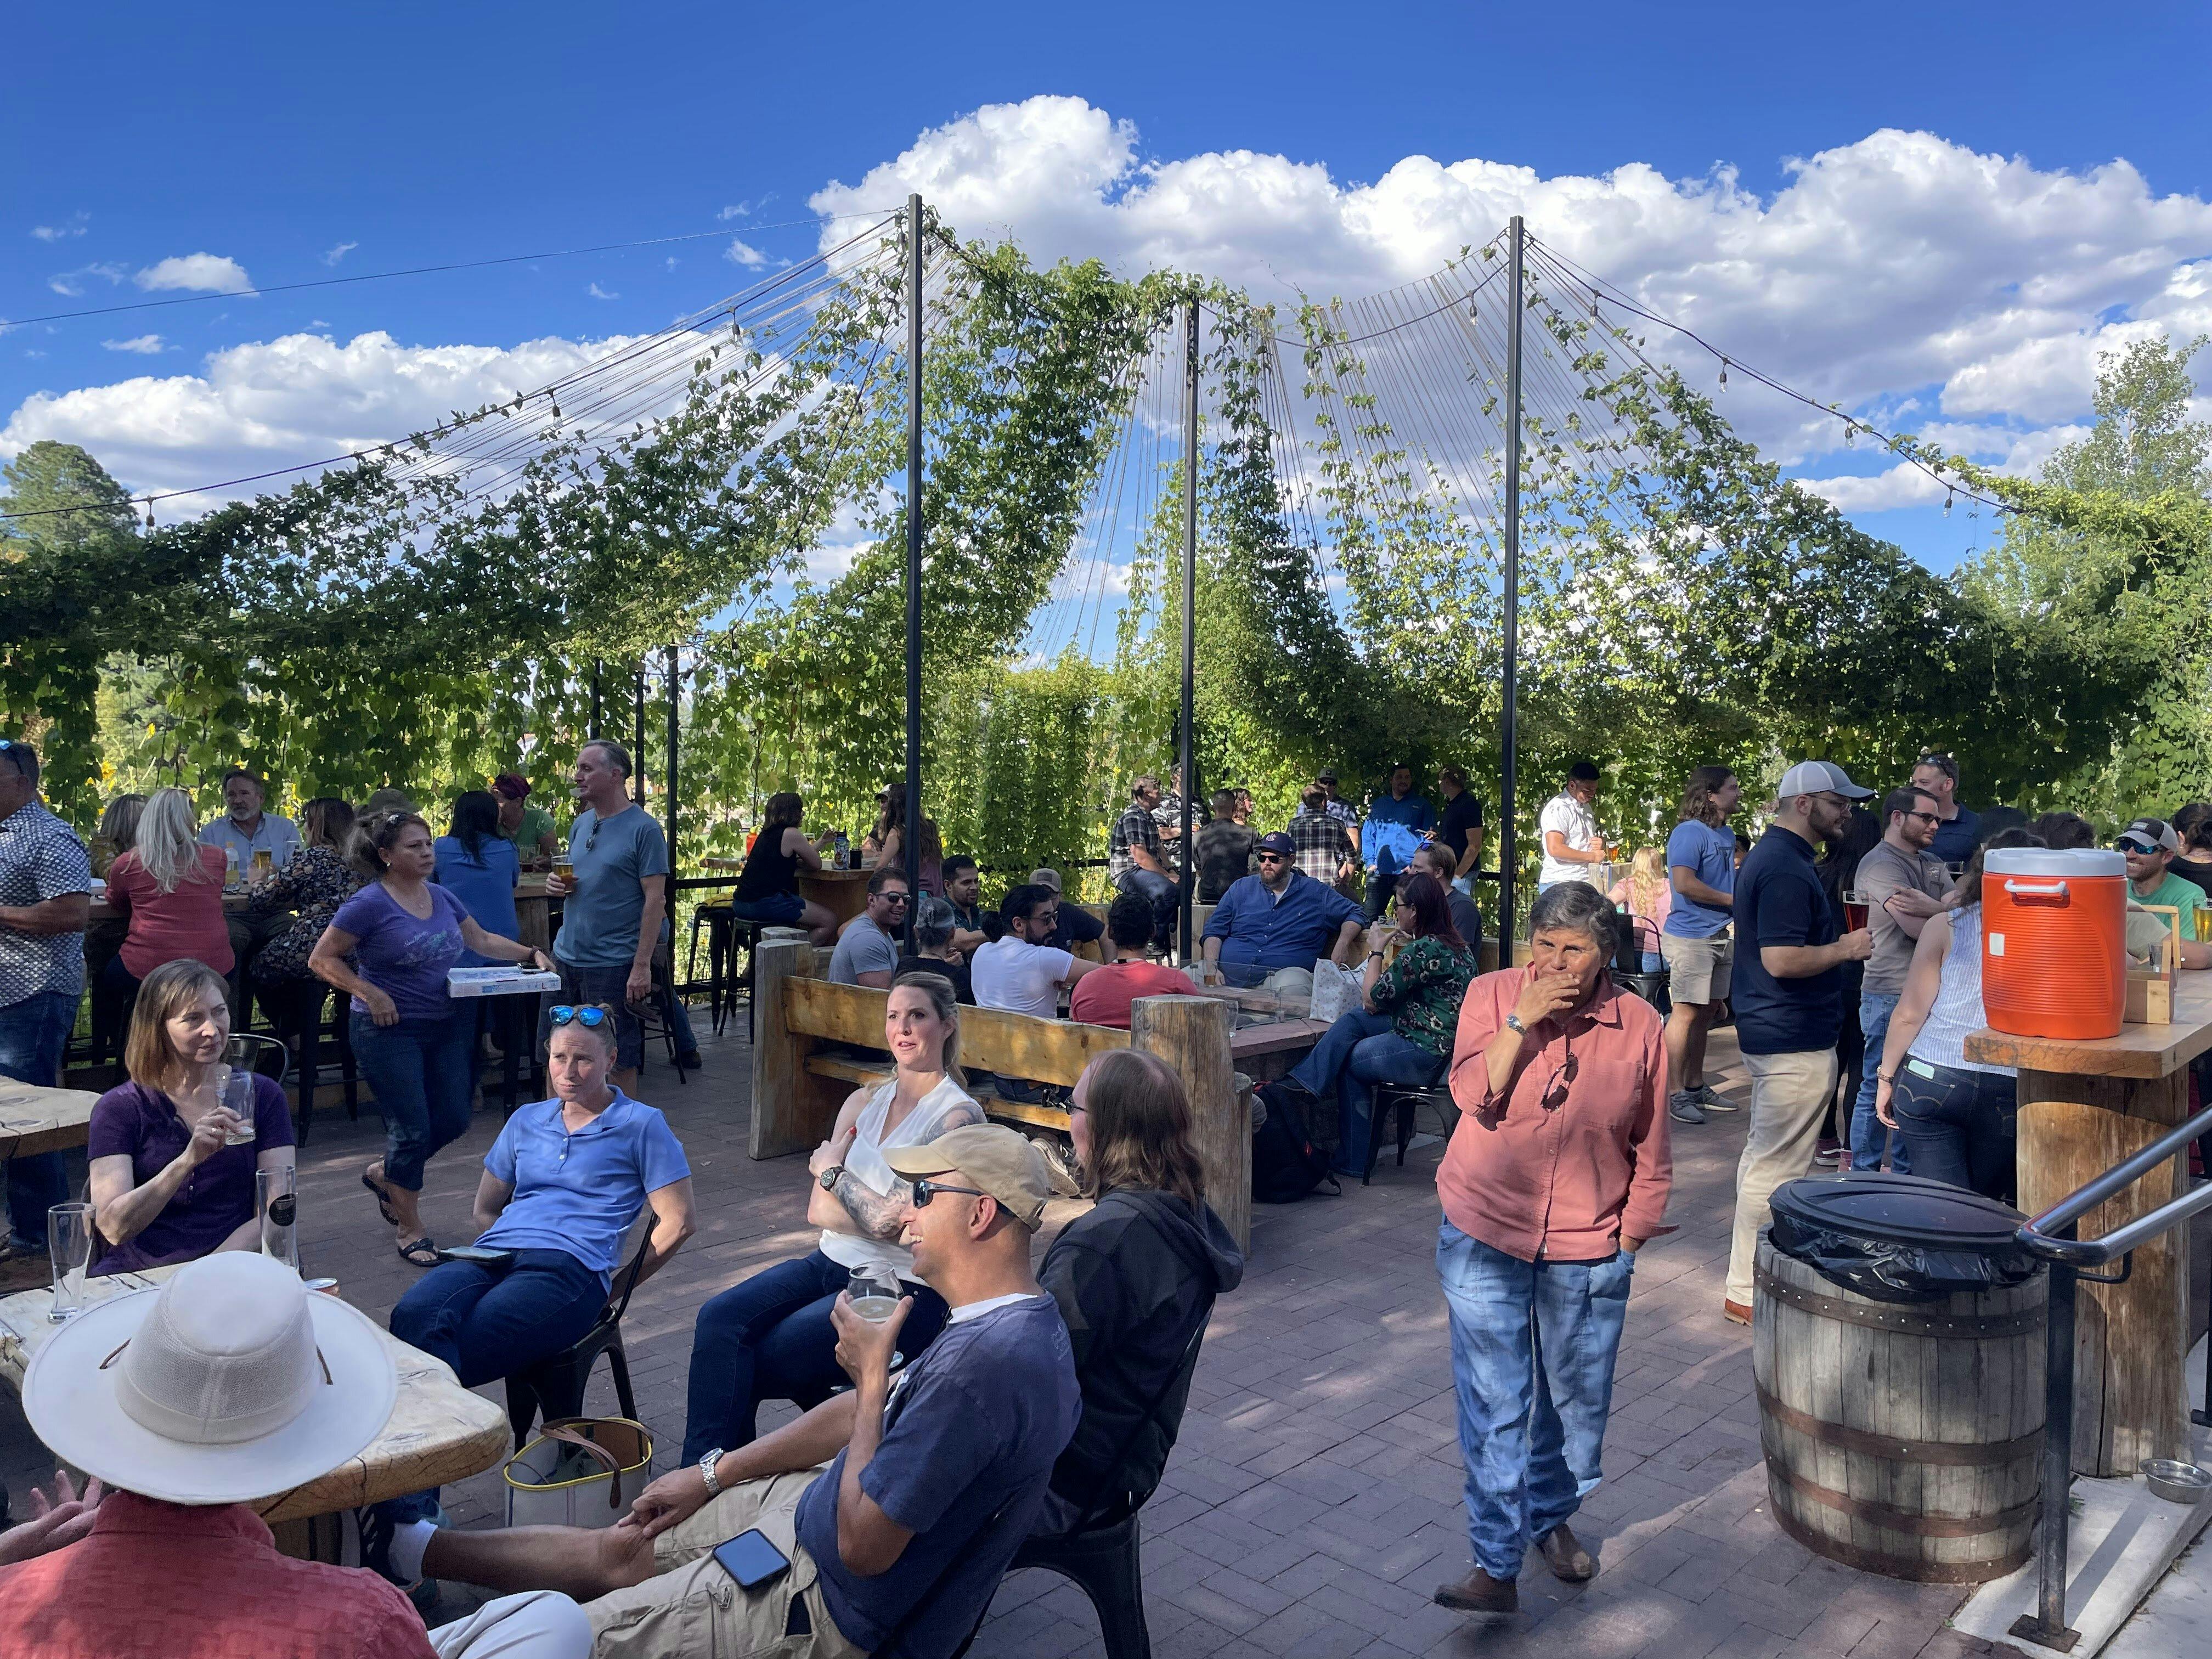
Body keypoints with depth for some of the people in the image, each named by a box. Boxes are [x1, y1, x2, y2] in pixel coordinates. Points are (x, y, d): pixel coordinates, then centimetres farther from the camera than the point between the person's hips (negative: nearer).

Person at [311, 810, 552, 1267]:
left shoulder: (441, 897, 6)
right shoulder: (370, 903, -13)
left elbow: (482, 941, 17)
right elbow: (322, 959, -10)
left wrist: (531, 954, 4)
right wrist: (369, 993, -19)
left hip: (447, 1025, 7)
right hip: (391, 1030, -6)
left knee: (453, 1120, 8)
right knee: (412, 1129, -3)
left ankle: (383, 1174, 36)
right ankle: (409, 1230, 16)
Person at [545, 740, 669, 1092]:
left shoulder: (644, 829, -11)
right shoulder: (581, 824, 10)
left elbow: (655, 899, -14)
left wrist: (642, 966, -19)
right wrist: (558, 886, -2)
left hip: (613, 965, -7)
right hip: (566, 957, 7)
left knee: (618, 1060, 5)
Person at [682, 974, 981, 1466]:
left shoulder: (958, 1116, -12)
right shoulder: (864, 1102, 8)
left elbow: (888, 1221, -18)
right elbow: (818, 1211, 3)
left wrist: (832, 1171, -2)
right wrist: (891, 1216, -13)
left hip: (901, 1289, -6)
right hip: (833, 1261, 6)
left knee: (760, 1363, -16)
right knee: (719, 1318, -16)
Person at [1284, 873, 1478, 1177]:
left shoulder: (1422, 950, -21)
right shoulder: (1457, 944, 10)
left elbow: (1372, 1000, -12)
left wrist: (1377, 951, -1)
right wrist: (1406, 945, 16)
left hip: (1425, 1055, -10)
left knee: (1349, 1061, 9)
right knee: (1353, 1019, 11)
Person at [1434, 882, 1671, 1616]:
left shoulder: (1639, 1025, -4)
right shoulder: (1492, 994, -6)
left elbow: (1650, 1152, 4)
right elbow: (1473, 1096, -17)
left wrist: (1631, 1235, 4)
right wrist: (1523, 1019, -24)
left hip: (1587, 1251, 2)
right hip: (1486, 1235, -1)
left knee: (1576, 1400, 16)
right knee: (1493, 1404, -2)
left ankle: (1551, 1514, 41)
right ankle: (1496, 1565, 8)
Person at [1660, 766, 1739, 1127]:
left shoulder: (1727, 835, 15)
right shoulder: (1690, 833, -13)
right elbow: (1683, 883, -24)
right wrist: (1732, 900, -14)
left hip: (1720, 935, 9)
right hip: (1691, 937, -9)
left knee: (1707, 1014, 14)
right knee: (1686, 1014, -6)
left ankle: (1696, 1087, 24)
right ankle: (1675, 1094, 0)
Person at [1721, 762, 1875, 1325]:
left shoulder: (1767, 855, 14)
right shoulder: (1788, 869, -20)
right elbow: (1782, 960, -27)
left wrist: (1838, 941, 16)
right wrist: (1847, 948, -14)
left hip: (1770, 1032, 11)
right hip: (1796, 1041, -11)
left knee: (1763, 1152, 20)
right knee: (1776, 1167, -4)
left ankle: (1749, 1260, 33)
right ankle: (1748, 1292, 3)